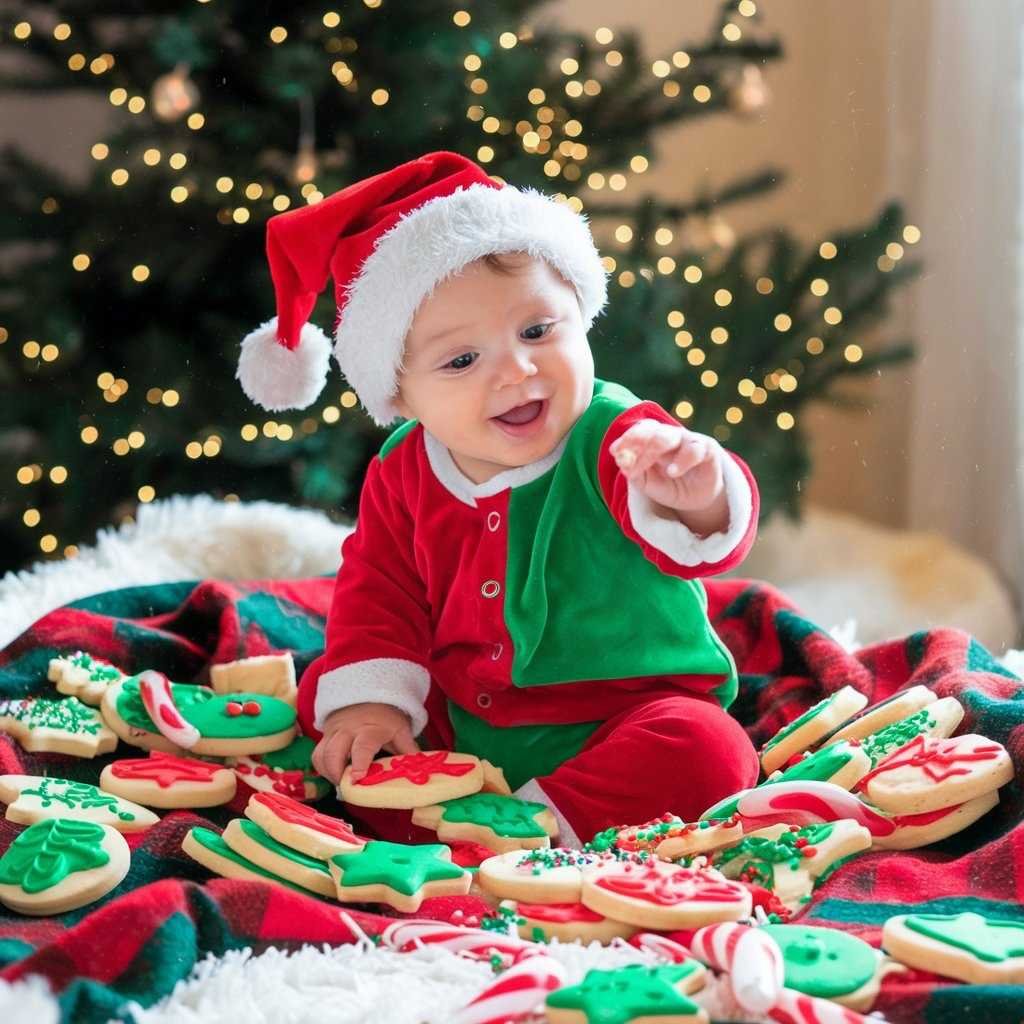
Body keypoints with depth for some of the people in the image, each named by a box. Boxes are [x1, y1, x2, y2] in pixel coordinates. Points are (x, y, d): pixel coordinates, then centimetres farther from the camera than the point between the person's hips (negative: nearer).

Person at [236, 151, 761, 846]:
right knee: (322, 689, 2)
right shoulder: (403, 475, -4)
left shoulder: (616, 441, -21)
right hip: (457, 721, 5)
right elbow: (378, 588, 6)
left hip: (620, 718, -5)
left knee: (703, 753, -32)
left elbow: (692, 541, -39)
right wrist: (369, 699, -9)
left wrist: (693, 500, -64)